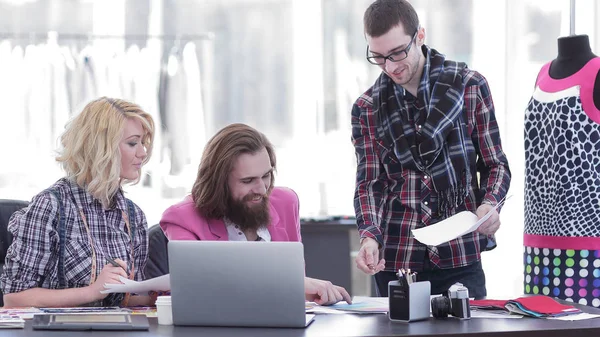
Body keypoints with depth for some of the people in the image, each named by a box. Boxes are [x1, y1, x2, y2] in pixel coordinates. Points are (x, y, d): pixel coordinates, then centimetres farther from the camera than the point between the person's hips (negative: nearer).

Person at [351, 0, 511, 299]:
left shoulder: (469, 86, 2)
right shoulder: (367, 108, 6)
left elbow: (495, 165, 6)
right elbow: (369, 182, 3)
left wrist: (489, 203, -14)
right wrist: (369, 236, -15)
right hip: (394, 260, 1)